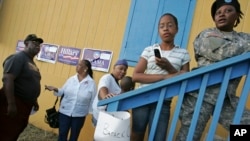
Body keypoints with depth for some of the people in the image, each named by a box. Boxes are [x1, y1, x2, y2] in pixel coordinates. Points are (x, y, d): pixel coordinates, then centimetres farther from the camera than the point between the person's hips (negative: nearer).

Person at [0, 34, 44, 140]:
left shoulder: (31, 61, 14)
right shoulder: (18, 57, -13)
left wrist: (34, 101, 24)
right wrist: (11, 104, -28)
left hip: (25, 105, 9)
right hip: (14, 104, -9)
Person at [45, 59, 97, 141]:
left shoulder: (91, 83, -7)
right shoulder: (71, 79, 2)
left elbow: (92, 100, -4)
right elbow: (62, 92, 6)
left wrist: (92, 114, -3)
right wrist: (55, 89, -12)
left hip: (79, 115, -2)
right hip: (64, 112, 2)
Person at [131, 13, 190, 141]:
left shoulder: (183, 54, 6)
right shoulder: (149, 50, 4)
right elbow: (135, 76, -6)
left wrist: (169, 68, -13)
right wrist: (165, 77, -17)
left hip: (163, 103, 0)